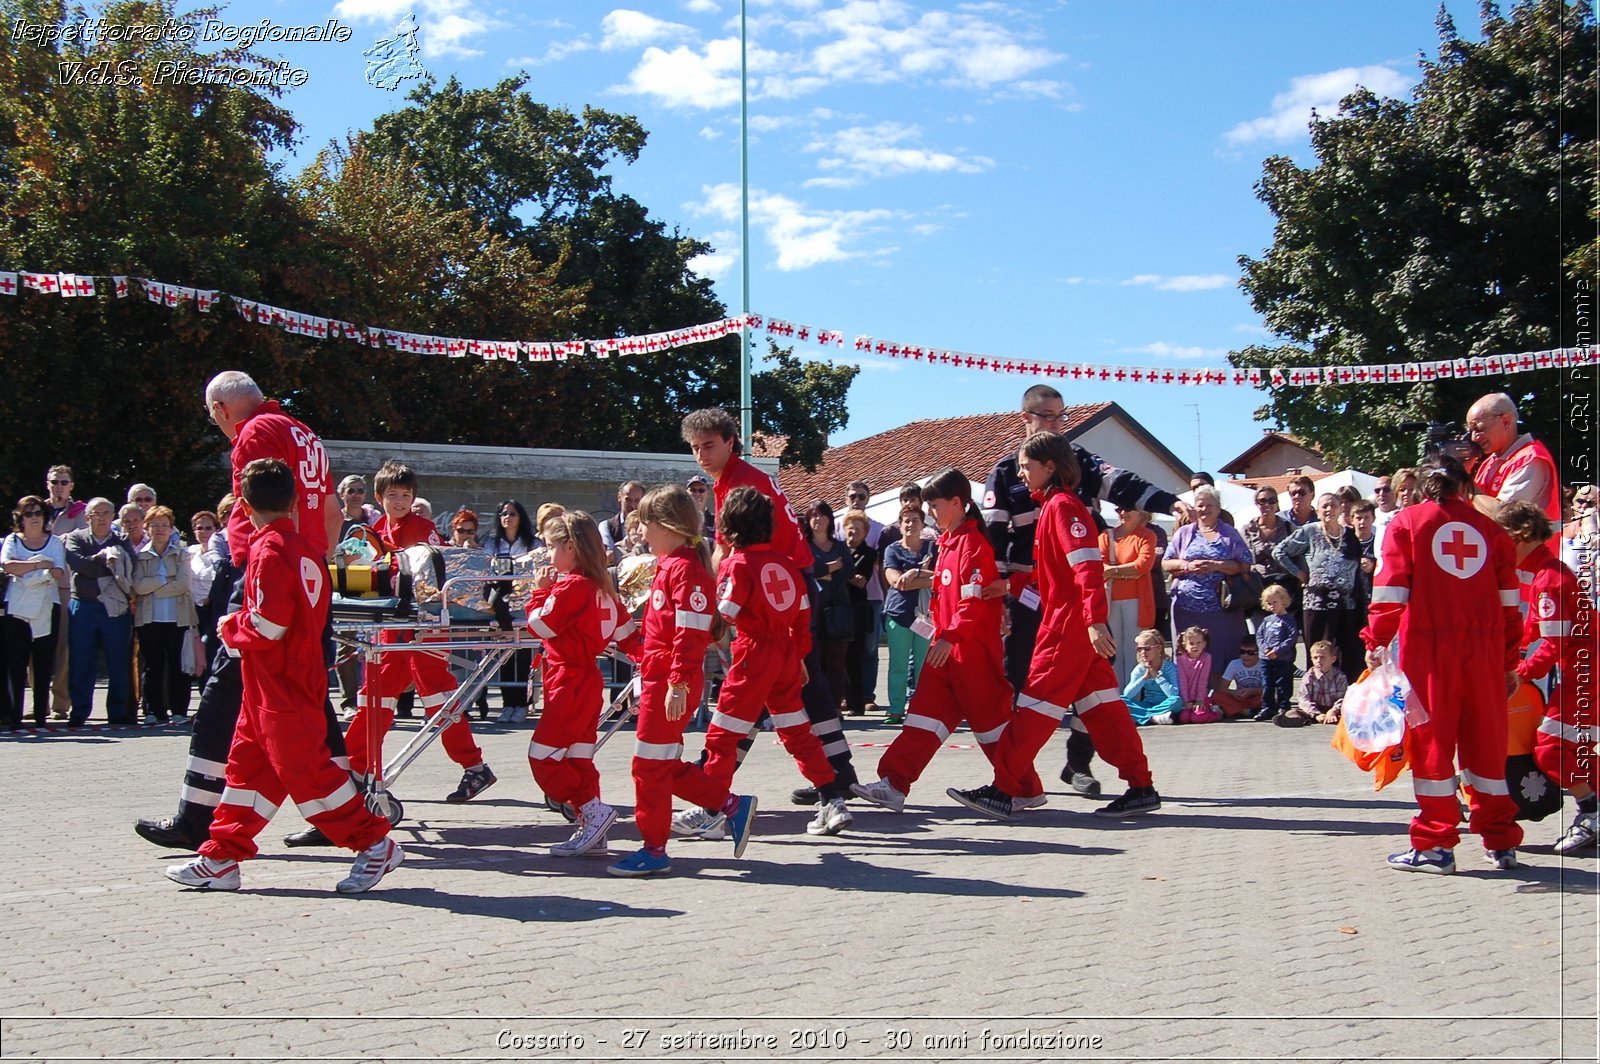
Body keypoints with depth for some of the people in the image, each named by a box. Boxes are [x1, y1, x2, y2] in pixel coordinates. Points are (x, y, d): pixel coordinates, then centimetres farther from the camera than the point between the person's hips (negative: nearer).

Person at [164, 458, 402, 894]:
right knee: (248, 763, 13)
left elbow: (268, 627, -22)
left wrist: (232, 628, -4)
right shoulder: (308, 549, 10)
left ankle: (375, 844, 0)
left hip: (281, 688, -9)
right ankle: (221, 858, 18)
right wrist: (240, 628, 20)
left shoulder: (269, 551, -16)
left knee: (305, 768, -5)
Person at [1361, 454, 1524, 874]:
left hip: (1429, 646, -3)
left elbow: (1391, 589, -6)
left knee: (1431, 741, 2)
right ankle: (1501, 843, 16)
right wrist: (1510, 662, 17)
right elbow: (1509, 601, 12)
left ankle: (1436, 845, 2)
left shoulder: (1407, 522, 3)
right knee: (1487, 741, 11)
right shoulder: (1488, 528, 12)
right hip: (1484, 650, 3)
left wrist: (1377, 642, -2)